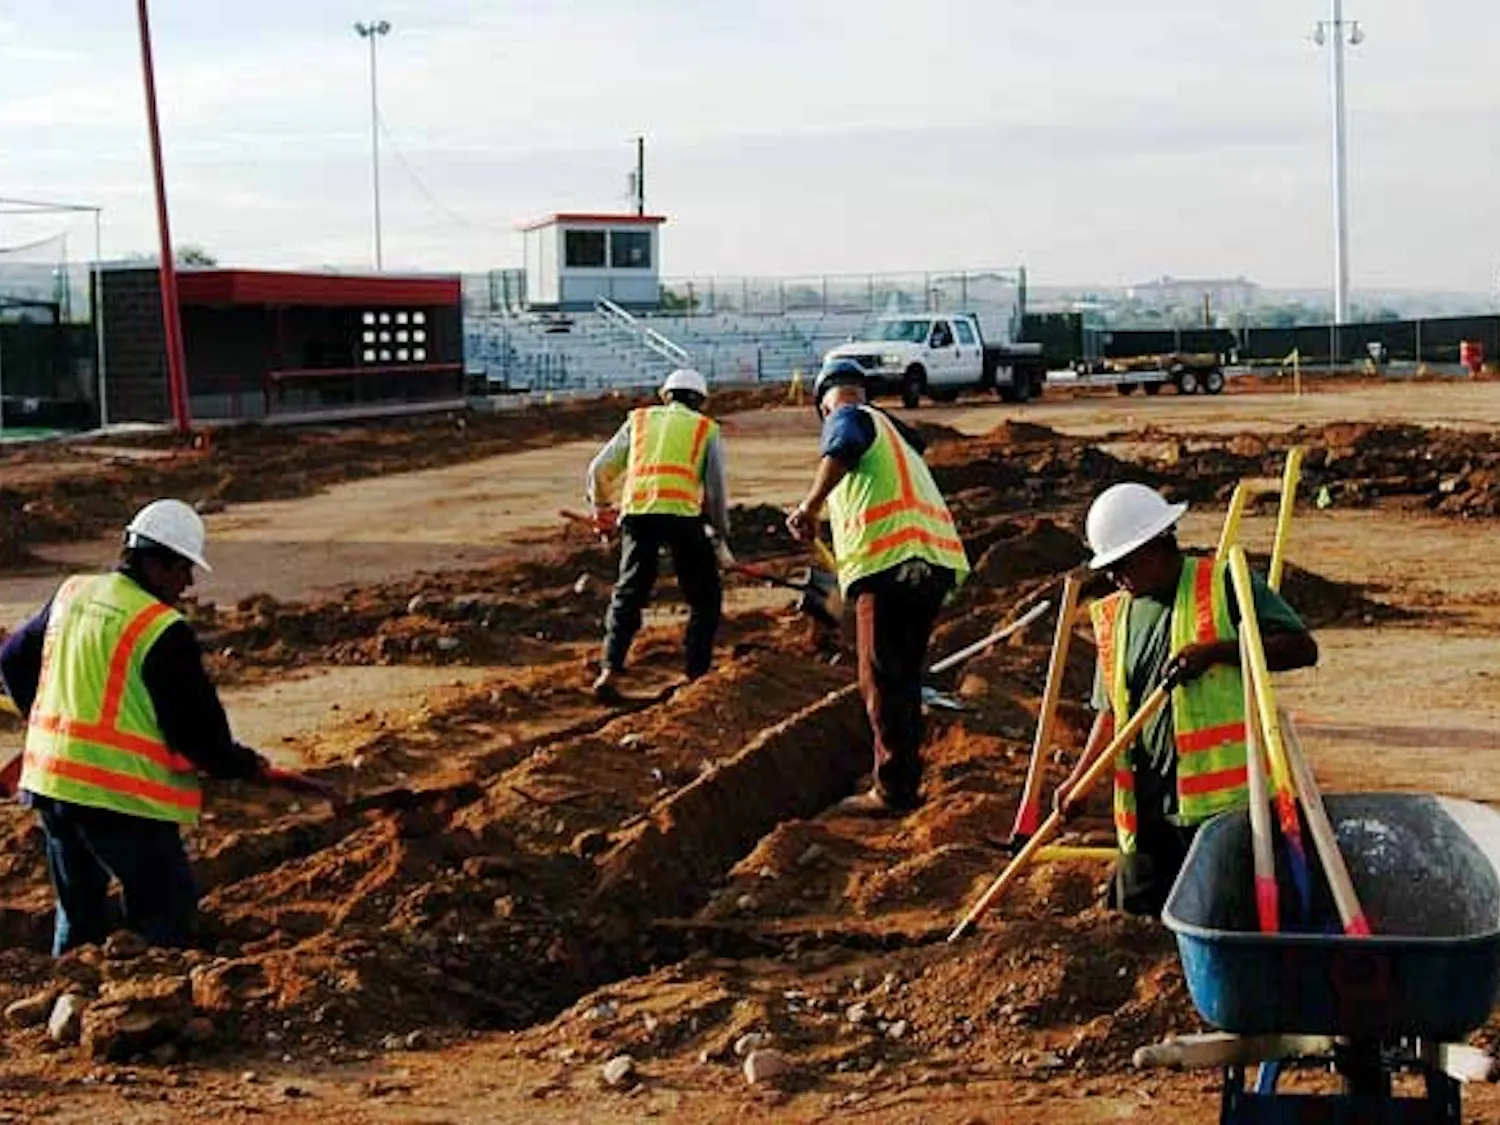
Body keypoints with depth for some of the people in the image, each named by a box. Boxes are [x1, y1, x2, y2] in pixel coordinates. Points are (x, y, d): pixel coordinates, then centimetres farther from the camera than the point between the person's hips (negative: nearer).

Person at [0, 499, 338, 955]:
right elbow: (195, 730, -14)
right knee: (165, 913, 4)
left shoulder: (71, 594, 8)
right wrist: (246, 765, 4)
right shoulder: (162, 630, -15)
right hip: (121, 796, -8)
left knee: (79, 910, 22)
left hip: (48, 780, 8)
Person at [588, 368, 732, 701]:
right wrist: (721, 541, 20)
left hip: (637, 512, 2)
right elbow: (715, 491, 12)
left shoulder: (639, 420, 24)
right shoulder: (706, 429, 19)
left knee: (628, 594, 13)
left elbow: (600, 470, 21)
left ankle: (610, 671, -1)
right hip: (682, 513, -2)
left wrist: (601, 507, 39)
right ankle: (696, 675, 8)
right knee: (705, 598, 14)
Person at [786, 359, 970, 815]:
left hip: (887, 560, -8)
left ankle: (893, 789, -2)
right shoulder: (893, 428, 30)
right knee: (906, 677, 17)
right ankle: (907, 781, 22)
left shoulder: (848, 417, 5)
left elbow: (842, 451, -19)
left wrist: (810, 506, -20)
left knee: (881, 679, -3)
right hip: (935, 561, 8)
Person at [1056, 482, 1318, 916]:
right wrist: (1079, 780, 6)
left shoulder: (1225, 586, -4)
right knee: (1134, 914, 9)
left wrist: (1217, 651, -19)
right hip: (1147, 810, 6)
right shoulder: (1114, 615, 14)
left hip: (1223, 801, -6)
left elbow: (1302, 648, -9)